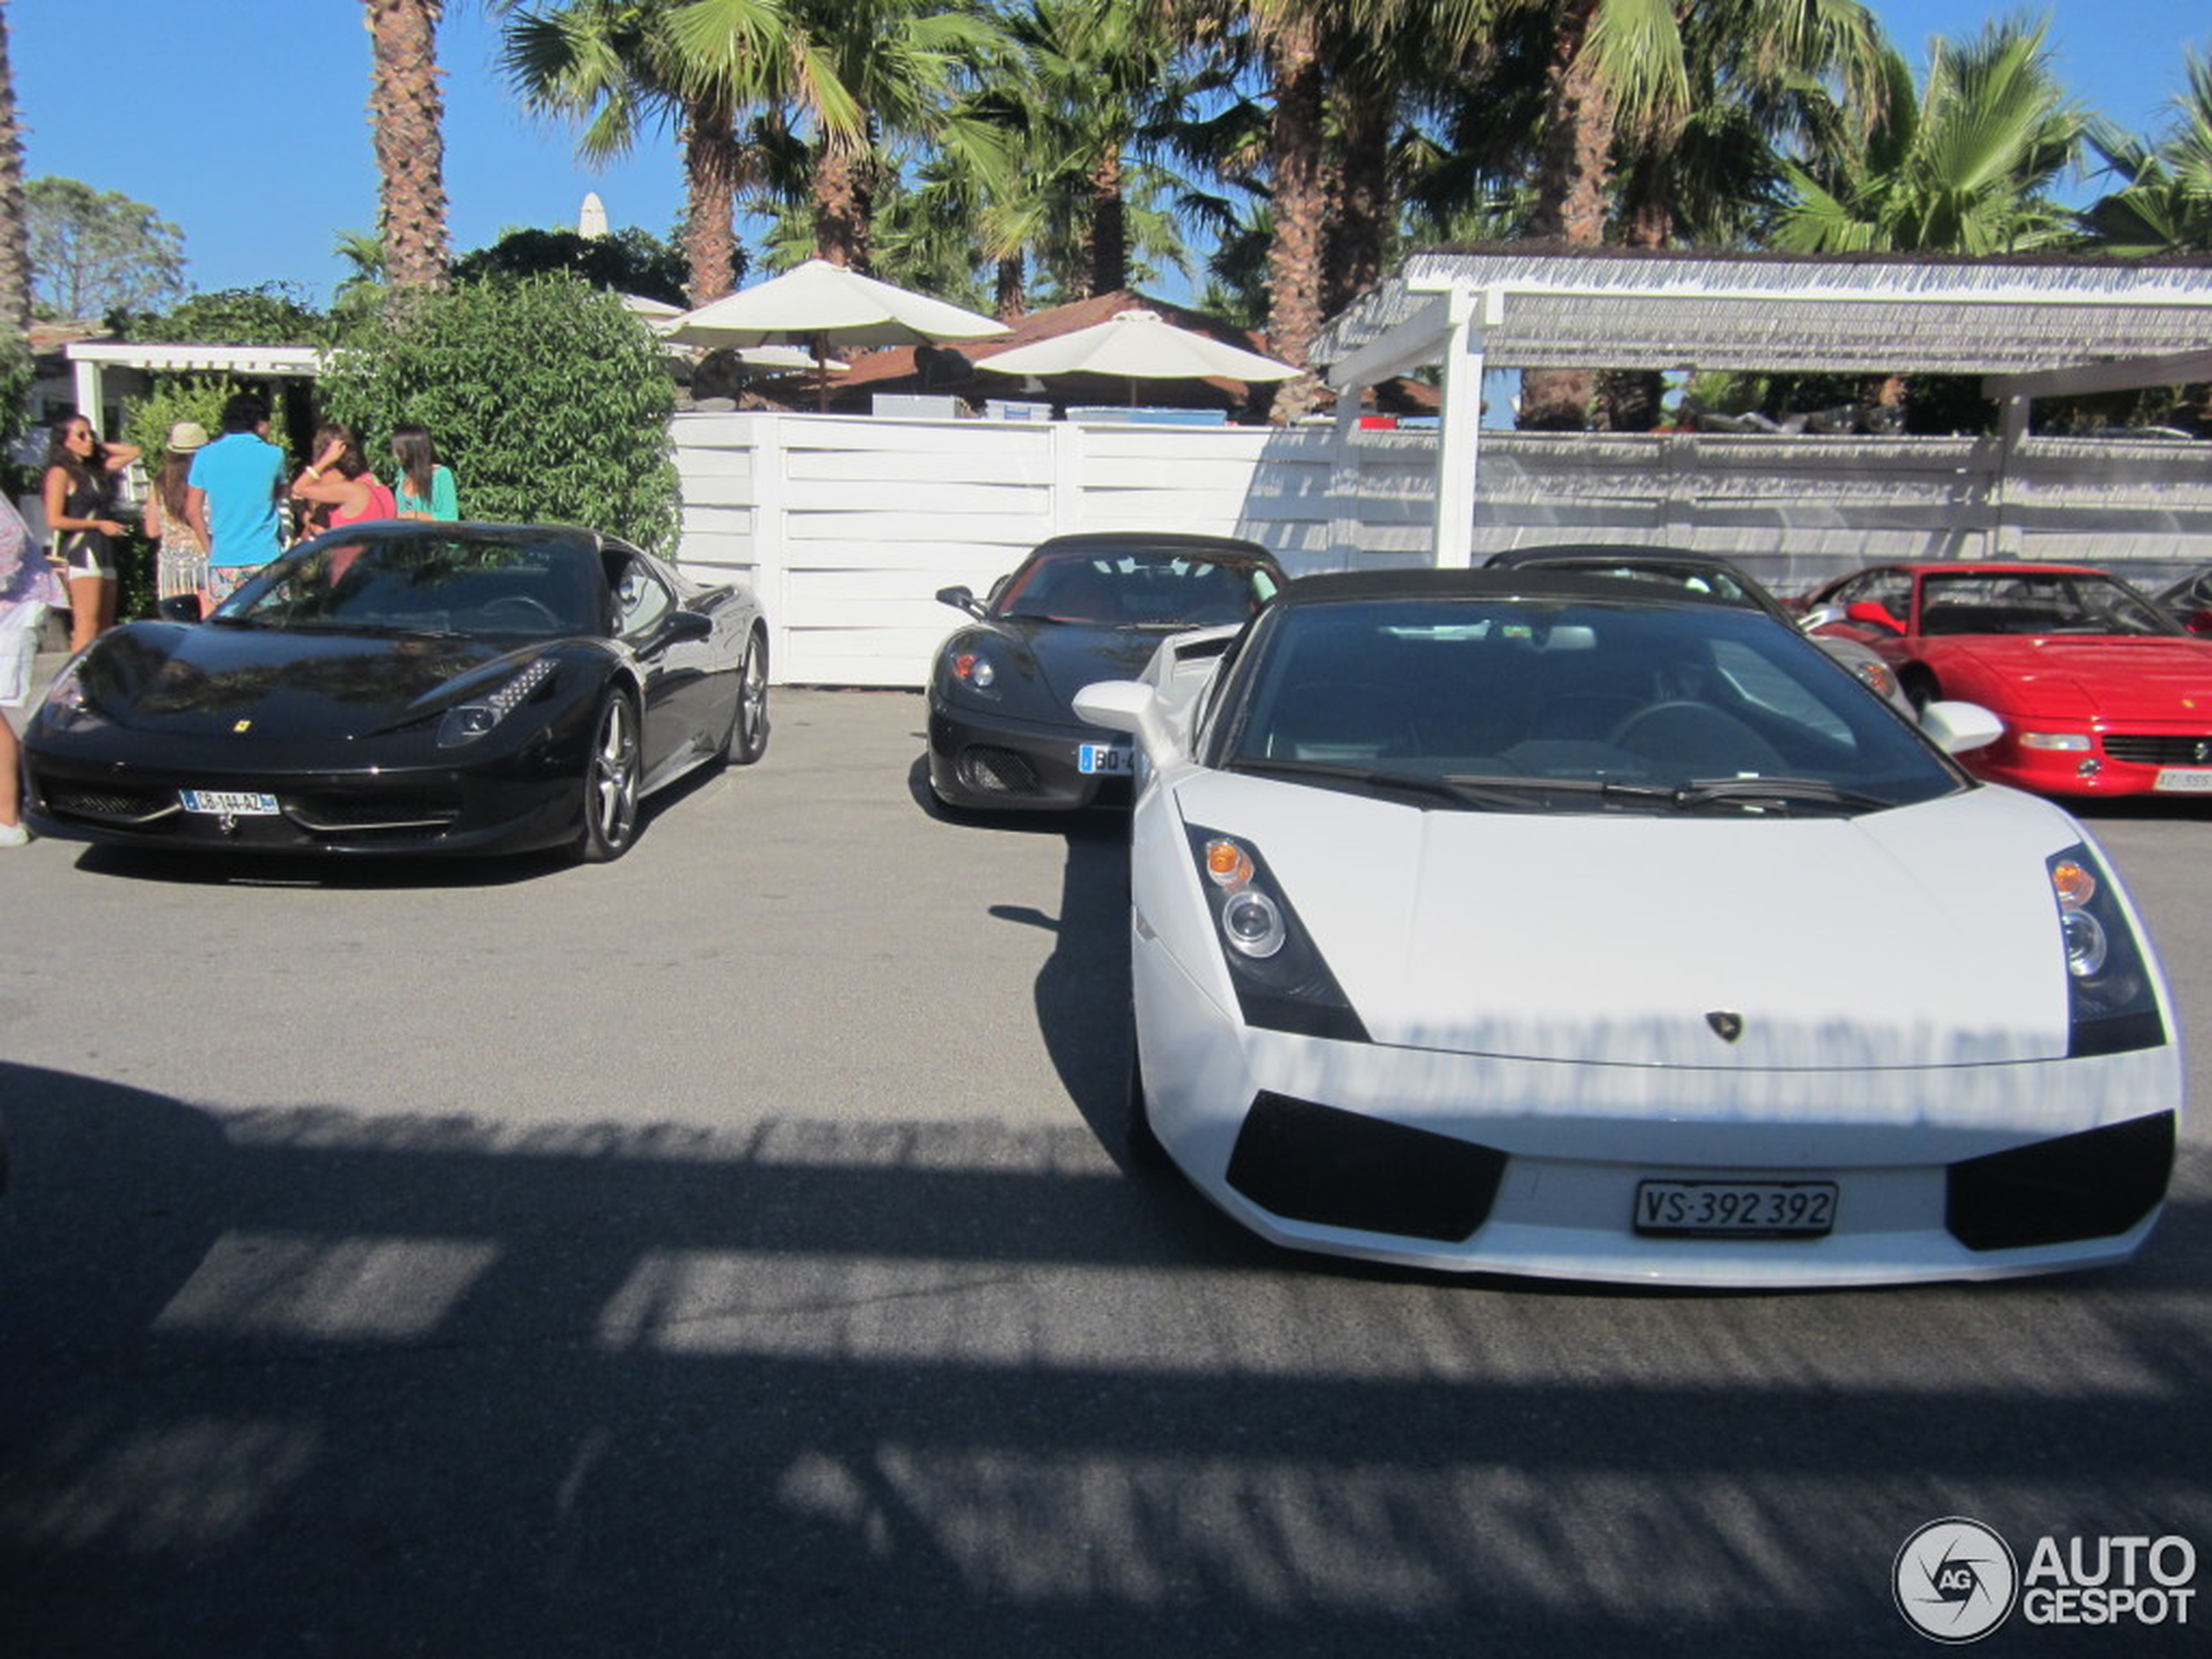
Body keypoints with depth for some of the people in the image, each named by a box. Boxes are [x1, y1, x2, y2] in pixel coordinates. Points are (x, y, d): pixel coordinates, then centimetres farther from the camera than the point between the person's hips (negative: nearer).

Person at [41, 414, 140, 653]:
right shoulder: (61, 473, -3)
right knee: (87, 626, -14)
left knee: (106, 629, 5)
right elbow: (54, 520, -10)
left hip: (104, 553, 8)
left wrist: (100, 446, 16)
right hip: (81, 552, -8)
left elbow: (133, 452, 25)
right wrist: (98, 524, -8)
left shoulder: (96, 470, 18)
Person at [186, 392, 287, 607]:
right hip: (264, 559, -2)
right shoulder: (272, 454, -1)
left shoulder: (206, 456, 5)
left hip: (222, 560, 2)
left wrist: (210, 548, 16)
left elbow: (193, 510, 5)